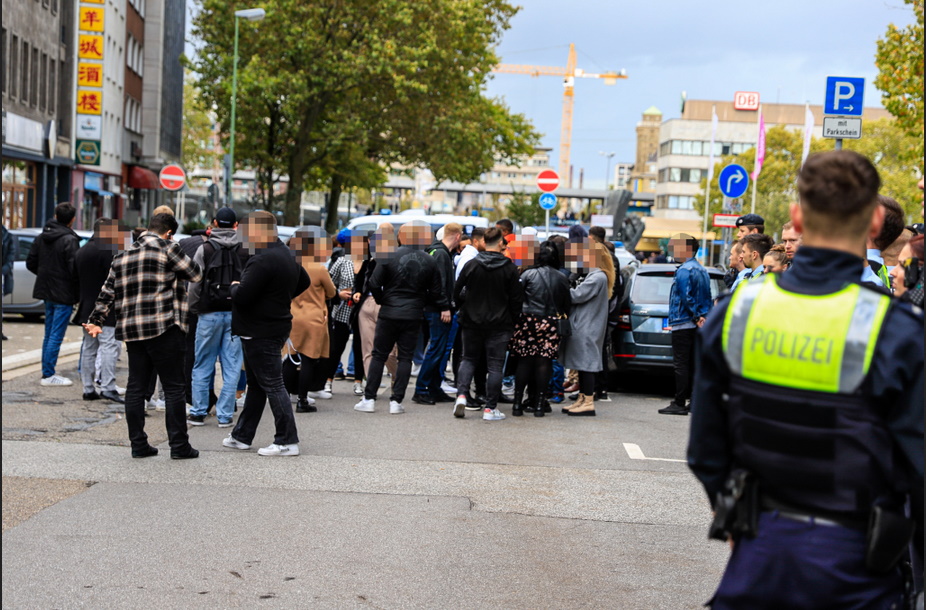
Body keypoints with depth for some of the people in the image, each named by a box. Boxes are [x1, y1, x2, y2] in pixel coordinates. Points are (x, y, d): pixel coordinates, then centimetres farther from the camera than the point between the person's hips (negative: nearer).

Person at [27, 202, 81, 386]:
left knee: (49, 334, 15)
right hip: (63, 294, -8)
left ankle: (47, 372, 19)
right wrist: (78, 292, -7)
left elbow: (31, 263, 11)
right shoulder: (70, 240, -17)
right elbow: (74, 268, -21)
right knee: (56, 336, -3)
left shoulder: (41, 238, 7)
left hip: (47, 291, 8)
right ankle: (48, 375, 0)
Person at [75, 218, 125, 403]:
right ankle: (107, 387, -15)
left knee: (89, 347, 11)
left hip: (87, 307, 9)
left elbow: (77, 279, 21)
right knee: (110, 345, -9)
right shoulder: (107, 251, -13)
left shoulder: (81, 251, 15)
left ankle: (88, 389, 13)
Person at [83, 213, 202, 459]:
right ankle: (179, 445, 1)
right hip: (163, 328, -6)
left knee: (136, 386, 10)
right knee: (173, 387, 0)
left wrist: (96, 320, 17)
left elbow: (107, 293, 14)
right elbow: (195, 274, 2)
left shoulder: (122, 257, 16)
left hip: (131, 330, 6)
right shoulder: (167, 248, -4)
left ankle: (138, 444, 12)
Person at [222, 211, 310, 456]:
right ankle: (242, 436, 27)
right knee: (256, 384, 17)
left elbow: (241, 296, -25)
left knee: (272, 385, -4)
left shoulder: (263, 261, -23)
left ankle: (287, 441, 0)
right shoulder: (287, 255, 10)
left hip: (261, 333, -10)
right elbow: (304, 281, 25)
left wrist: (234, 286, -4)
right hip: (277, 324, 10)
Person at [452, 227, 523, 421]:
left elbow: (457, 293, 1)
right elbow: (516, 299, -3)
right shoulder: (510, 268, -6)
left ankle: (461, 395, -2)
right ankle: (490, 408, 3)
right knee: (495, 365, 4)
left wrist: (464, 308, 18)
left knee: (469, 359, 17)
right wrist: (513, 321, 8)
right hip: (499, 324, -2)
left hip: (472, 322, 2)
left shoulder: (471, 265, -3)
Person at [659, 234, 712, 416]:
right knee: (693, 365, 11)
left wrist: (696, 317, -12)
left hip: (683, 323, -9)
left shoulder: (684, 270, -12)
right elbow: (708, 298, 17)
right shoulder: (702, 270, 16)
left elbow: (686, 297, -19)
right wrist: (701, 317, 11)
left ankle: (679, 403, -7)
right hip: (696, 325, 9)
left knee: (680, 365, -7)